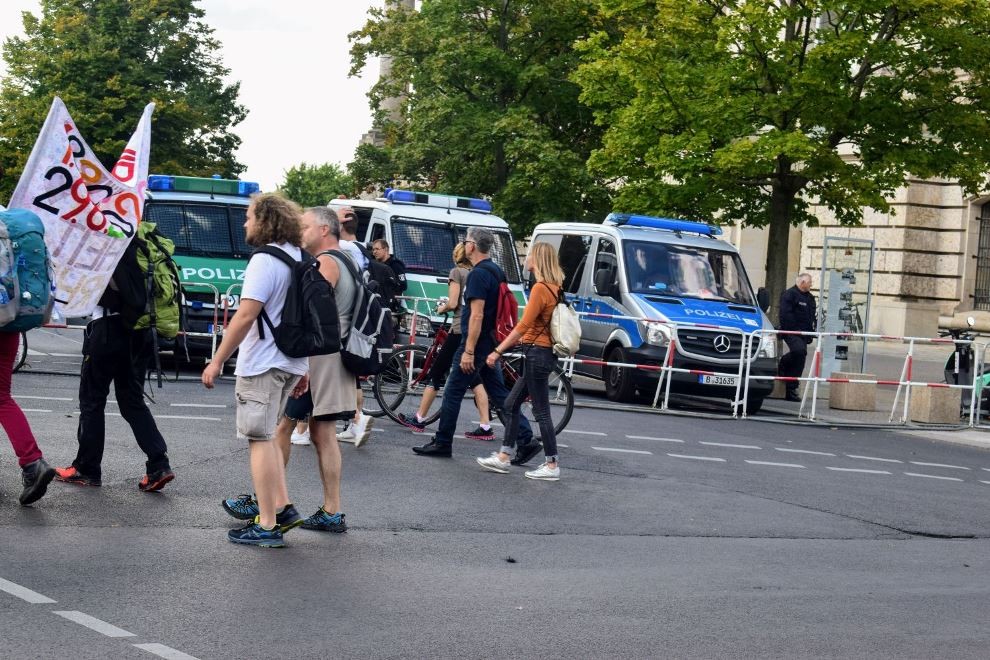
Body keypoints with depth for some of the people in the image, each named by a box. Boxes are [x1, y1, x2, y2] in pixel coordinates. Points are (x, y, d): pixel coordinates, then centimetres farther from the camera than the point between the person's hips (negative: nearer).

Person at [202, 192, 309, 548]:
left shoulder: (265, 261, -15)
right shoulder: (300, 260, 12)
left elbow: (245, 316, -22)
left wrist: (217, 361, -18)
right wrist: (304, 368, 22)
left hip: (263, 364, -9)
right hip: (291, 364, 9)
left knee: (260, 439, -3)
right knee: (265, 435, 20)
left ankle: (267, 526, -2)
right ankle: (282, 508, 16)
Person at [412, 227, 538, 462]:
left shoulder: (478, 274, -16)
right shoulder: (496, 271, 14)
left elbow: (477, 315, -22)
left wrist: (468, 351, -22)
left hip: (476, 344, -9)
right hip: (491, 344, 9)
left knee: (453, 392, 1)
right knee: (499, 394, 9)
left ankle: (442, 443, 8)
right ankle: (526, 440, 2)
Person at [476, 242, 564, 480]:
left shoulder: (540, 288, -16)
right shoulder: (554, 288, 11)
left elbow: (523, 325, -20)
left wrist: (498, 351, -18)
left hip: (537, 353, -10)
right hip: (543, 352, 10)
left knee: (541, 411, -3)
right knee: (512, 404, 14)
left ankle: (552, 466, 3)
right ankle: (502, 458, 19)